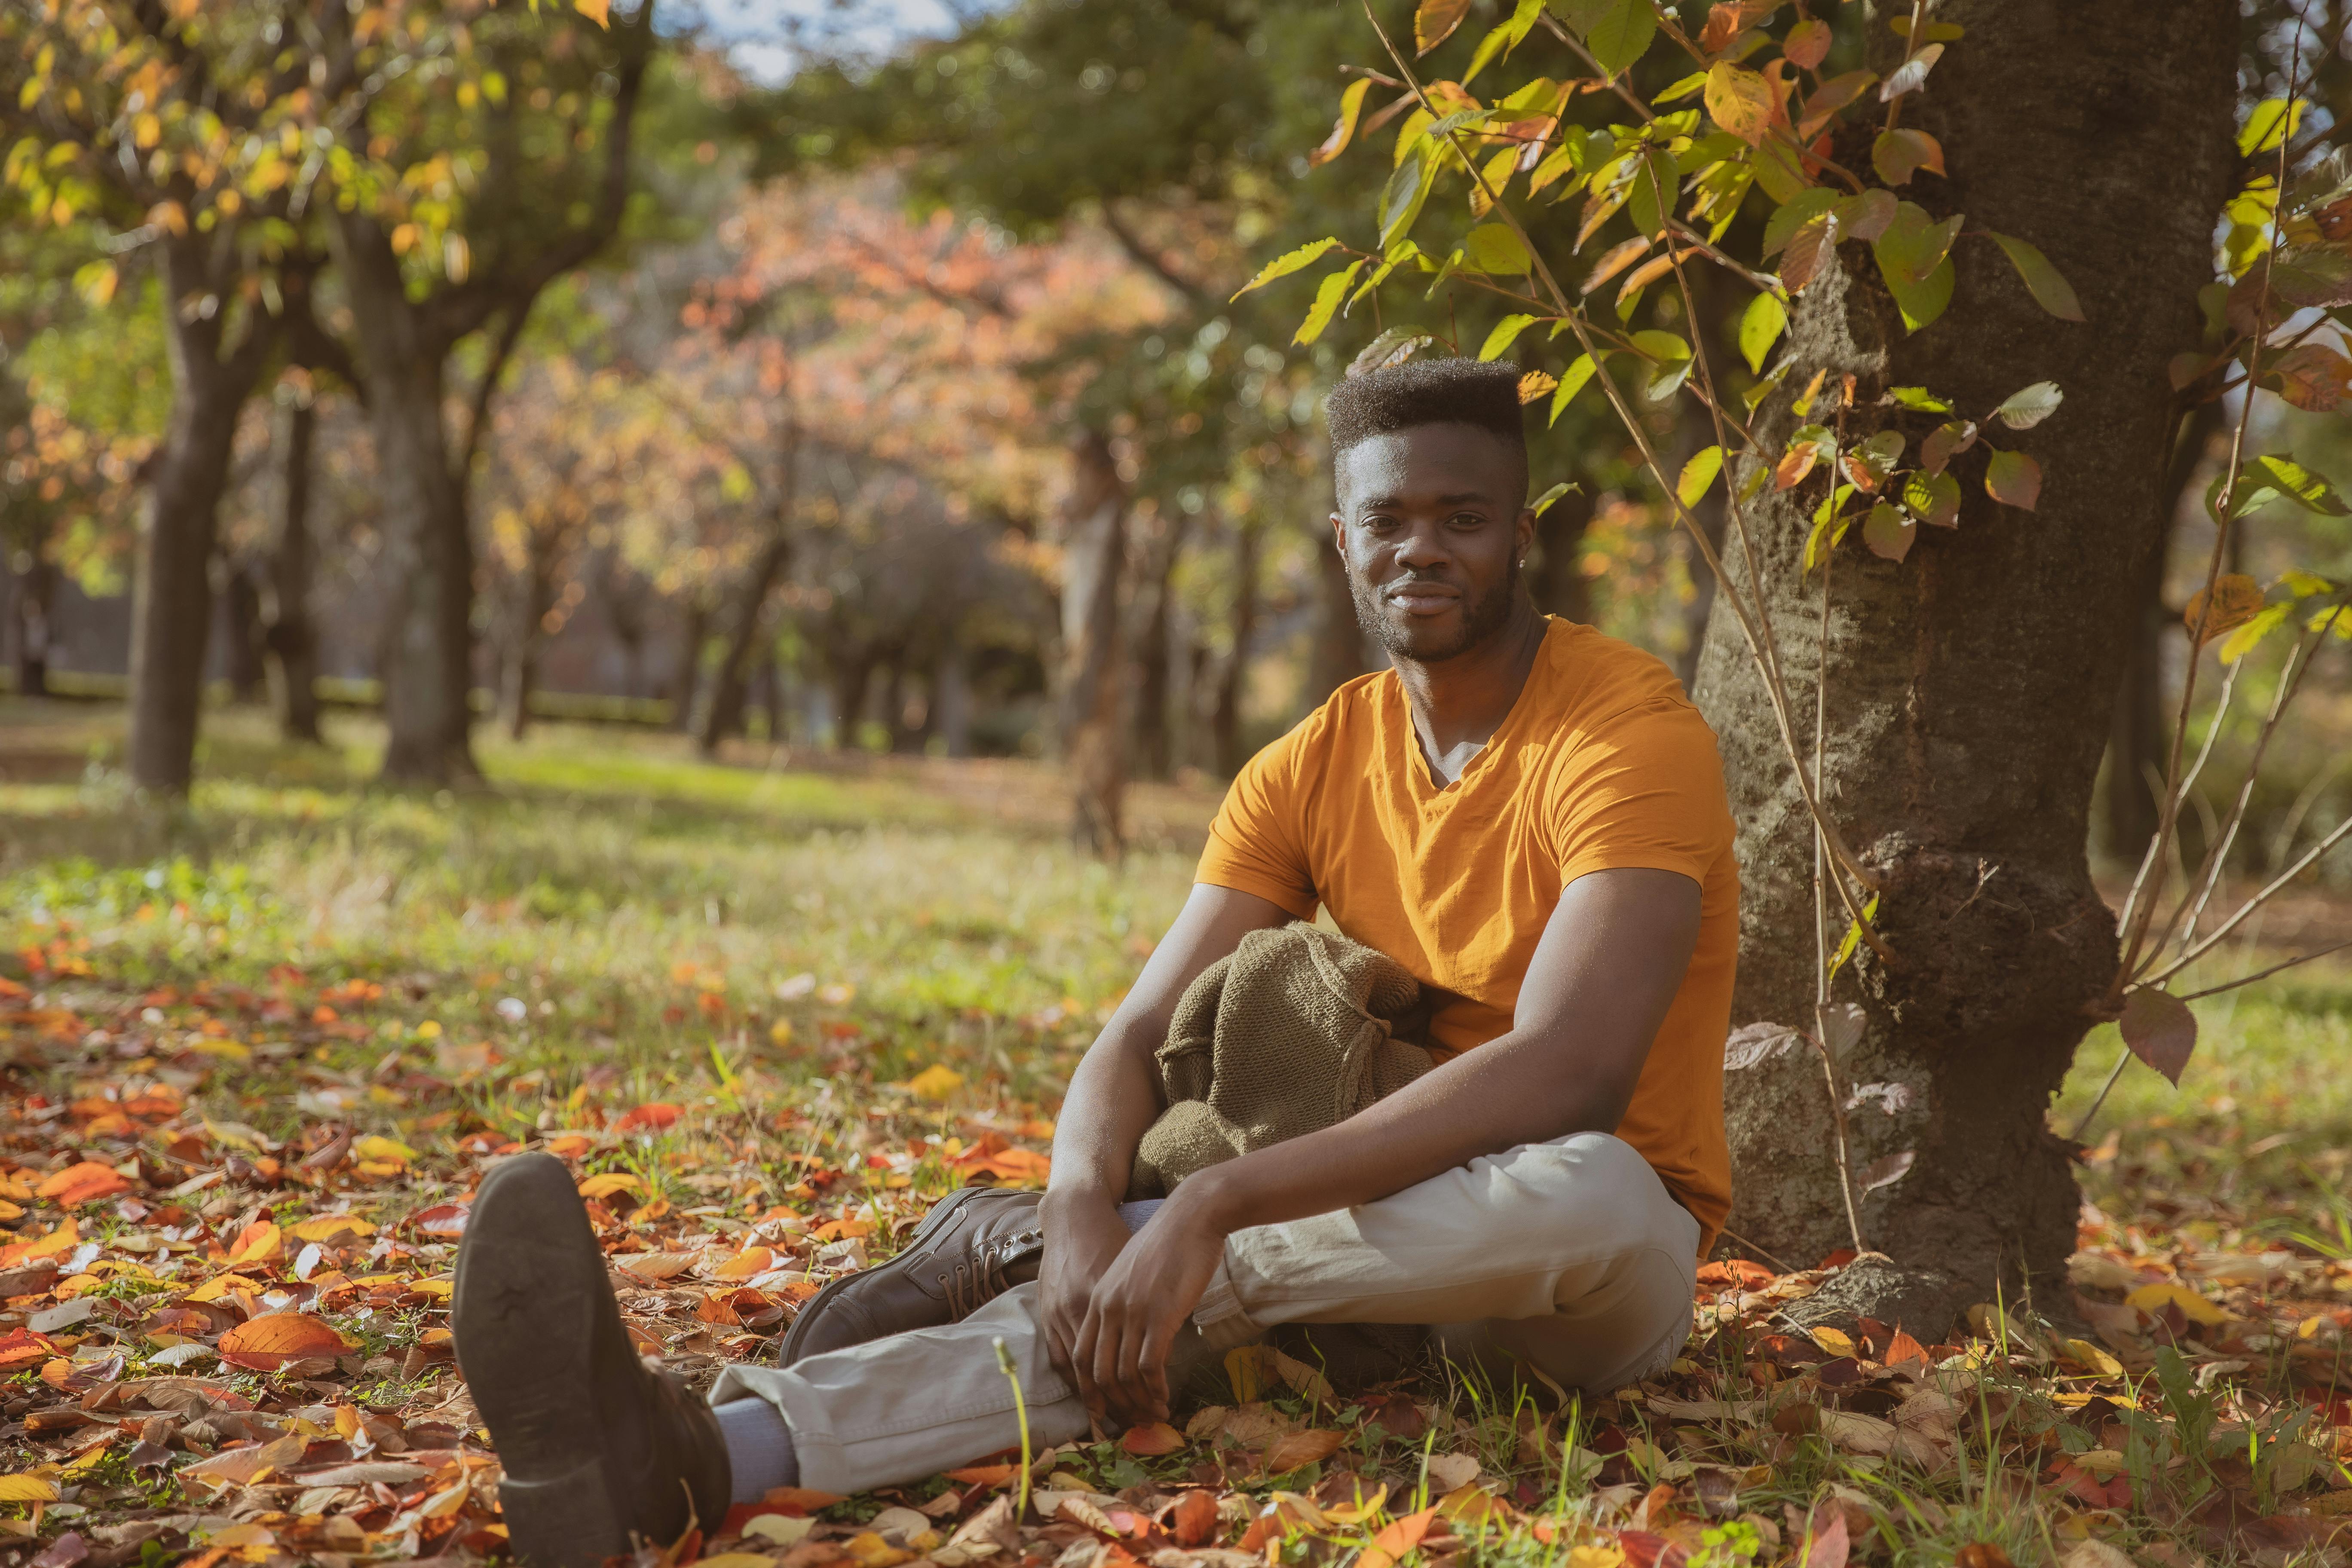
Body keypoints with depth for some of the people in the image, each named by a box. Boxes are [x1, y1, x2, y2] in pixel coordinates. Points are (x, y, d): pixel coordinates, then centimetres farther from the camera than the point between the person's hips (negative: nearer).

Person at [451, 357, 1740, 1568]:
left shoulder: (1631, 730, -17)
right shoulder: (1307, 772, 2)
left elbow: (1566, 1077, -31)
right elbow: (1142, 1035, -6)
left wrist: (1209, 1205, -37)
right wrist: (1081, 1210, -31)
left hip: (1612, 1254, -4)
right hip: (1410, 1216, 4)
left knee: (1586, 1188, -39)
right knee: (1140, 1296, -27)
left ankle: (996, 1245, -33)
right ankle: (700, 1458, -48)